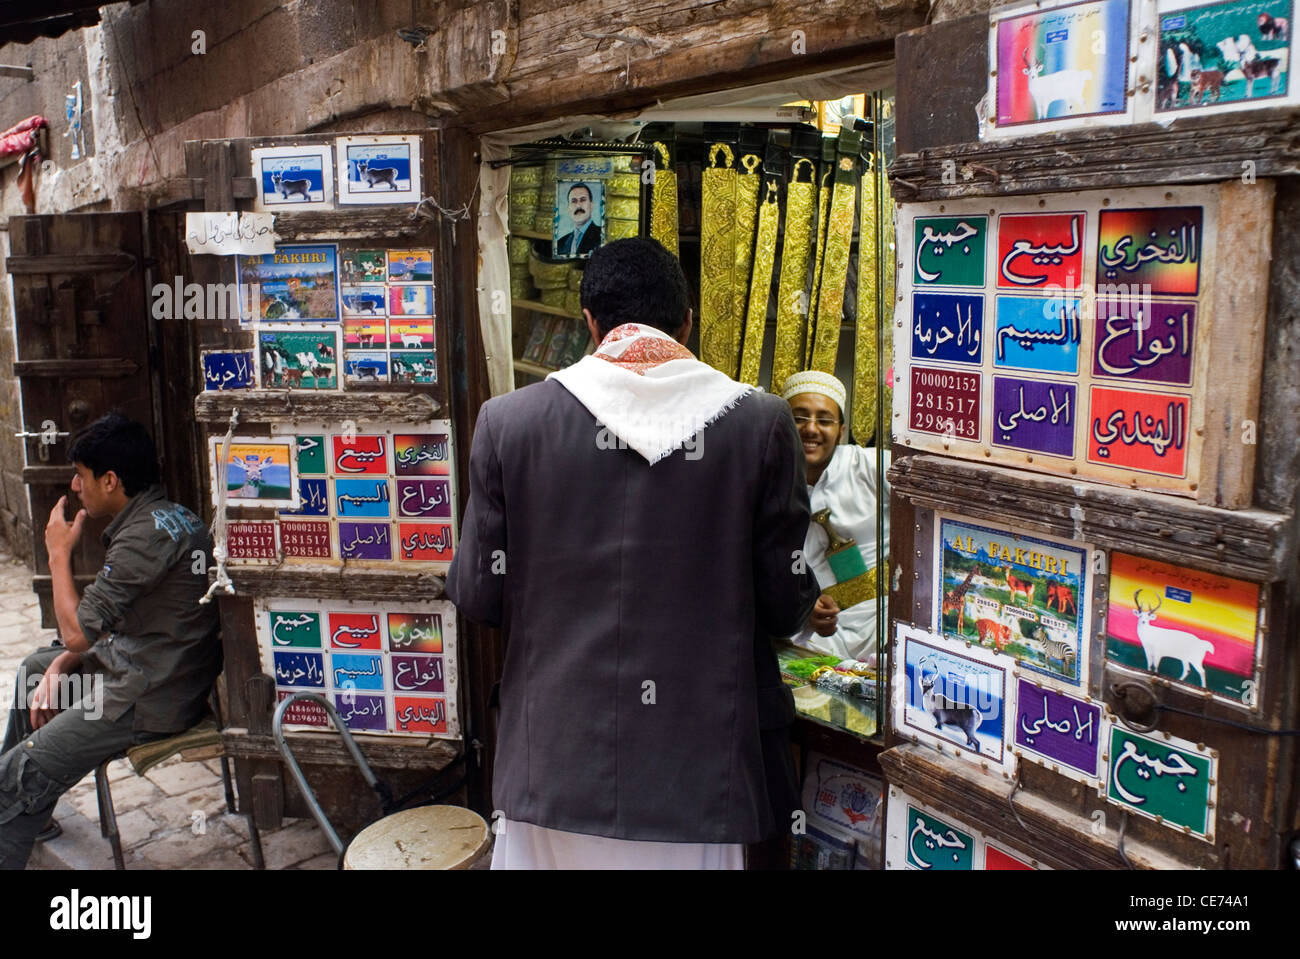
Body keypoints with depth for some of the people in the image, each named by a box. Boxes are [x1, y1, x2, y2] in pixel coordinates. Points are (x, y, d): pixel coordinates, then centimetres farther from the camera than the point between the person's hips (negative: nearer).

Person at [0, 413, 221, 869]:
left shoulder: (145, 536, -25)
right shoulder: (164, 515, 8)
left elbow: (77, 632, -23)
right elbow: (107, 622, 15)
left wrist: (59, 554, -10)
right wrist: (59, 667, 5)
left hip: (150, 696, -11)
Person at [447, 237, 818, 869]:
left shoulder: (508, 421, -7)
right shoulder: (760, 422, -7)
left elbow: (477, 597, -2)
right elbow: (785, 607, -4)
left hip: (555, 764, 1)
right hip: (699, 768, 0)